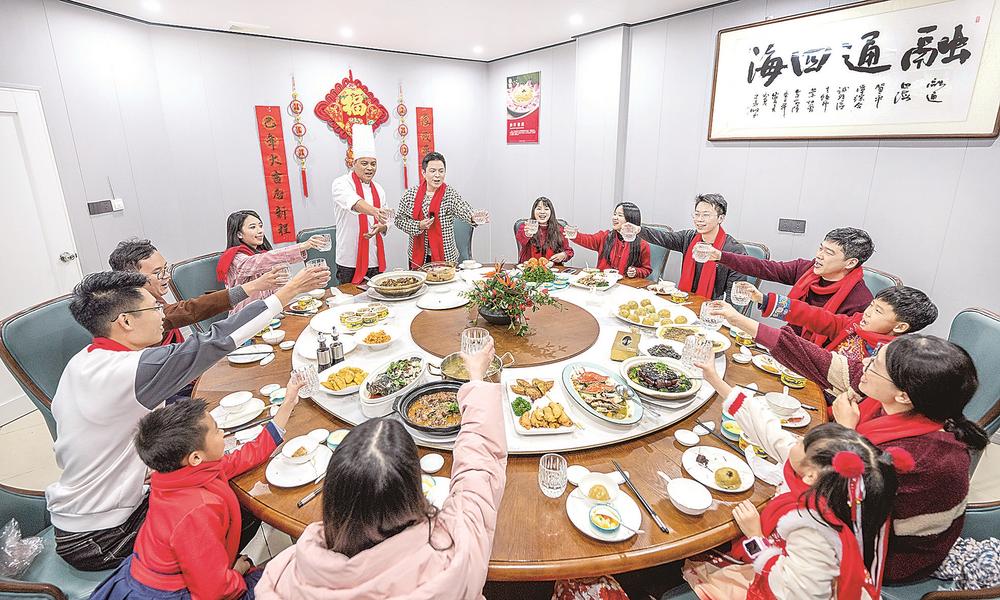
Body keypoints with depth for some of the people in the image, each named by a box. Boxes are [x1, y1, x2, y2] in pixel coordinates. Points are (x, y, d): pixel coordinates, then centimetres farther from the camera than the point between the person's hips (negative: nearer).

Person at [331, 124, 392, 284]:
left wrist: (380, 227, -6)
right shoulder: (342, 183, -5)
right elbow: (353, 202, -29)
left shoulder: (378, 189, 13)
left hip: (375, 260, 5)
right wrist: (374, 211, -48)